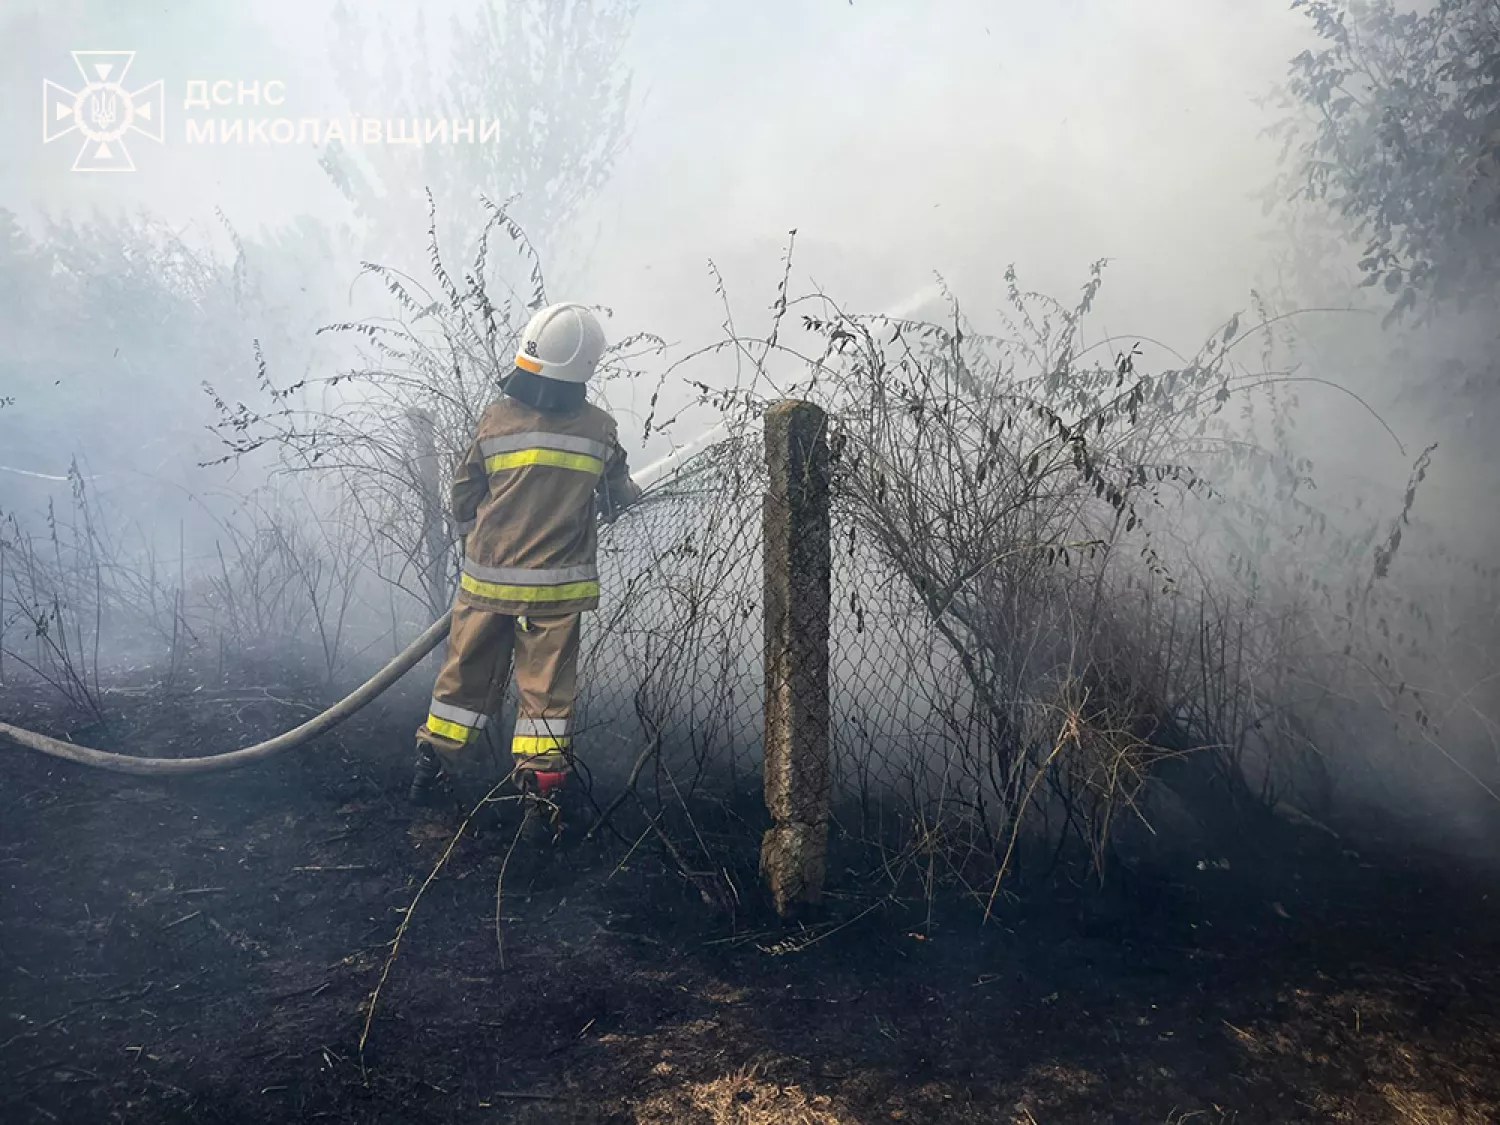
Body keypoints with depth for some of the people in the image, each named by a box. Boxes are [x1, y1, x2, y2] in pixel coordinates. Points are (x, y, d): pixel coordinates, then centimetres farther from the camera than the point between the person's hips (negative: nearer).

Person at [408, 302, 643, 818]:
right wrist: (628, 495, 32)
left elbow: (463, 498, 3)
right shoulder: (600, 430, -6)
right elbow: (618, 498, 9)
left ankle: (433, 758, 27)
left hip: (488, 576, 1)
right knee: (547, 679, 10)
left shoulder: (496, 421, -7)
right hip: (558, 584, -1)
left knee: (468, 668, 16)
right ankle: (542, 778, 16)